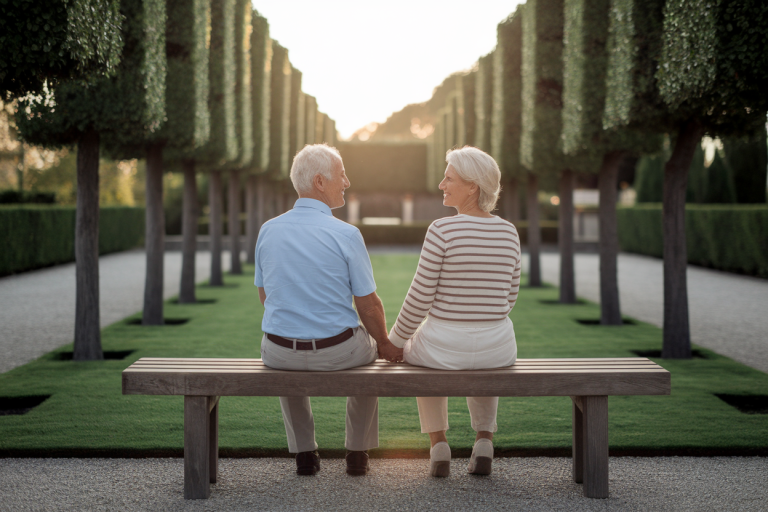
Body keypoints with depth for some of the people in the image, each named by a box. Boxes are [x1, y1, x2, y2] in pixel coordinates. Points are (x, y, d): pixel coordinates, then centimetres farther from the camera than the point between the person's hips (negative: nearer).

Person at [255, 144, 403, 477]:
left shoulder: (268, 231, -2)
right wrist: (384, 344, 10)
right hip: (337, 352, -2)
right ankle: (358, 454, 33)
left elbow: (264, 296, 10)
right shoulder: (346, 235, -14)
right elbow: (369, 306, -9)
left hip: (279, 352, 3)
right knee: (369, 350, 32)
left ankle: (304, 453, 37)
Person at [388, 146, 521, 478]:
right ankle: (484, 444, 25)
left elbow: (420, 297, -11)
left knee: (422, 354, 36)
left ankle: (439, 447, 24)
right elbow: (509, 296, 10)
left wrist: (396, 340, 5)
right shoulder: (509, 233, -1)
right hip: (497, 347, 4)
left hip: (444, 346, -3)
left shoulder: (443, 230, -16)